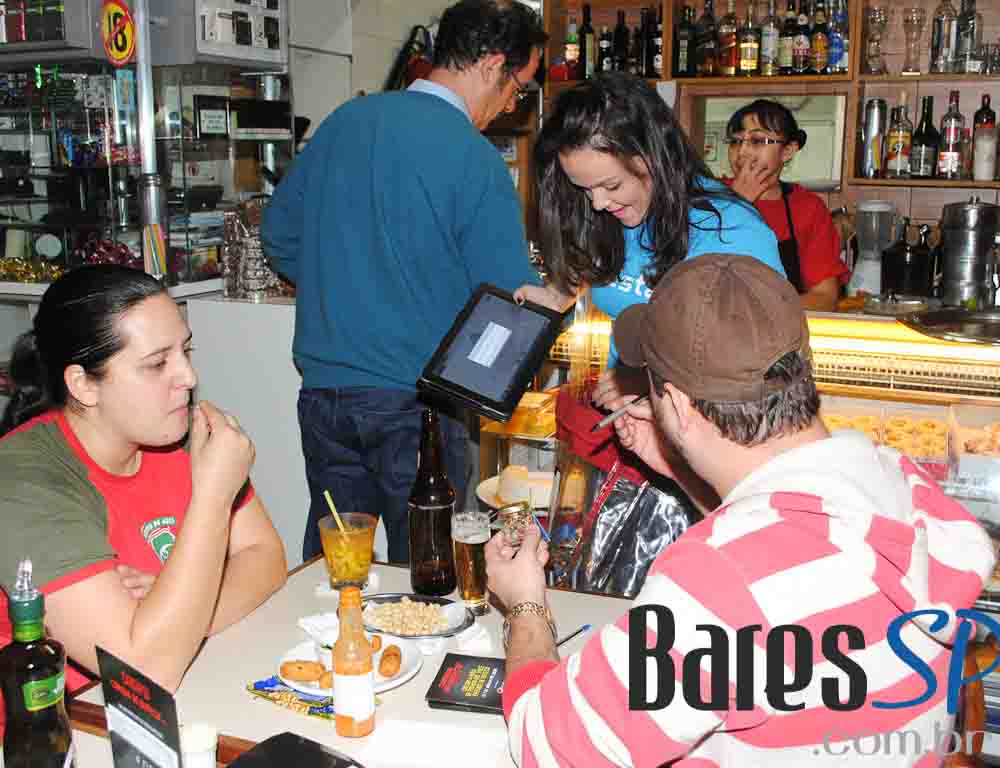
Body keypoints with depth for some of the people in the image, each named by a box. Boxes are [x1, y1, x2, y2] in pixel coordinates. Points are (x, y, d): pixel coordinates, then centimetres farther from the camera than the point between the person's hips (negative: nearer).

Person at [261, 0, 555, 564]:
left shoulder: (344, 121, 6)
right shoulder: (474, 158, -13)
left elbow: (279, 236, 14)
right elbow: (513, 300, -12)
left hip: (324, 390, 6)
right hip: (415, 402, -6)